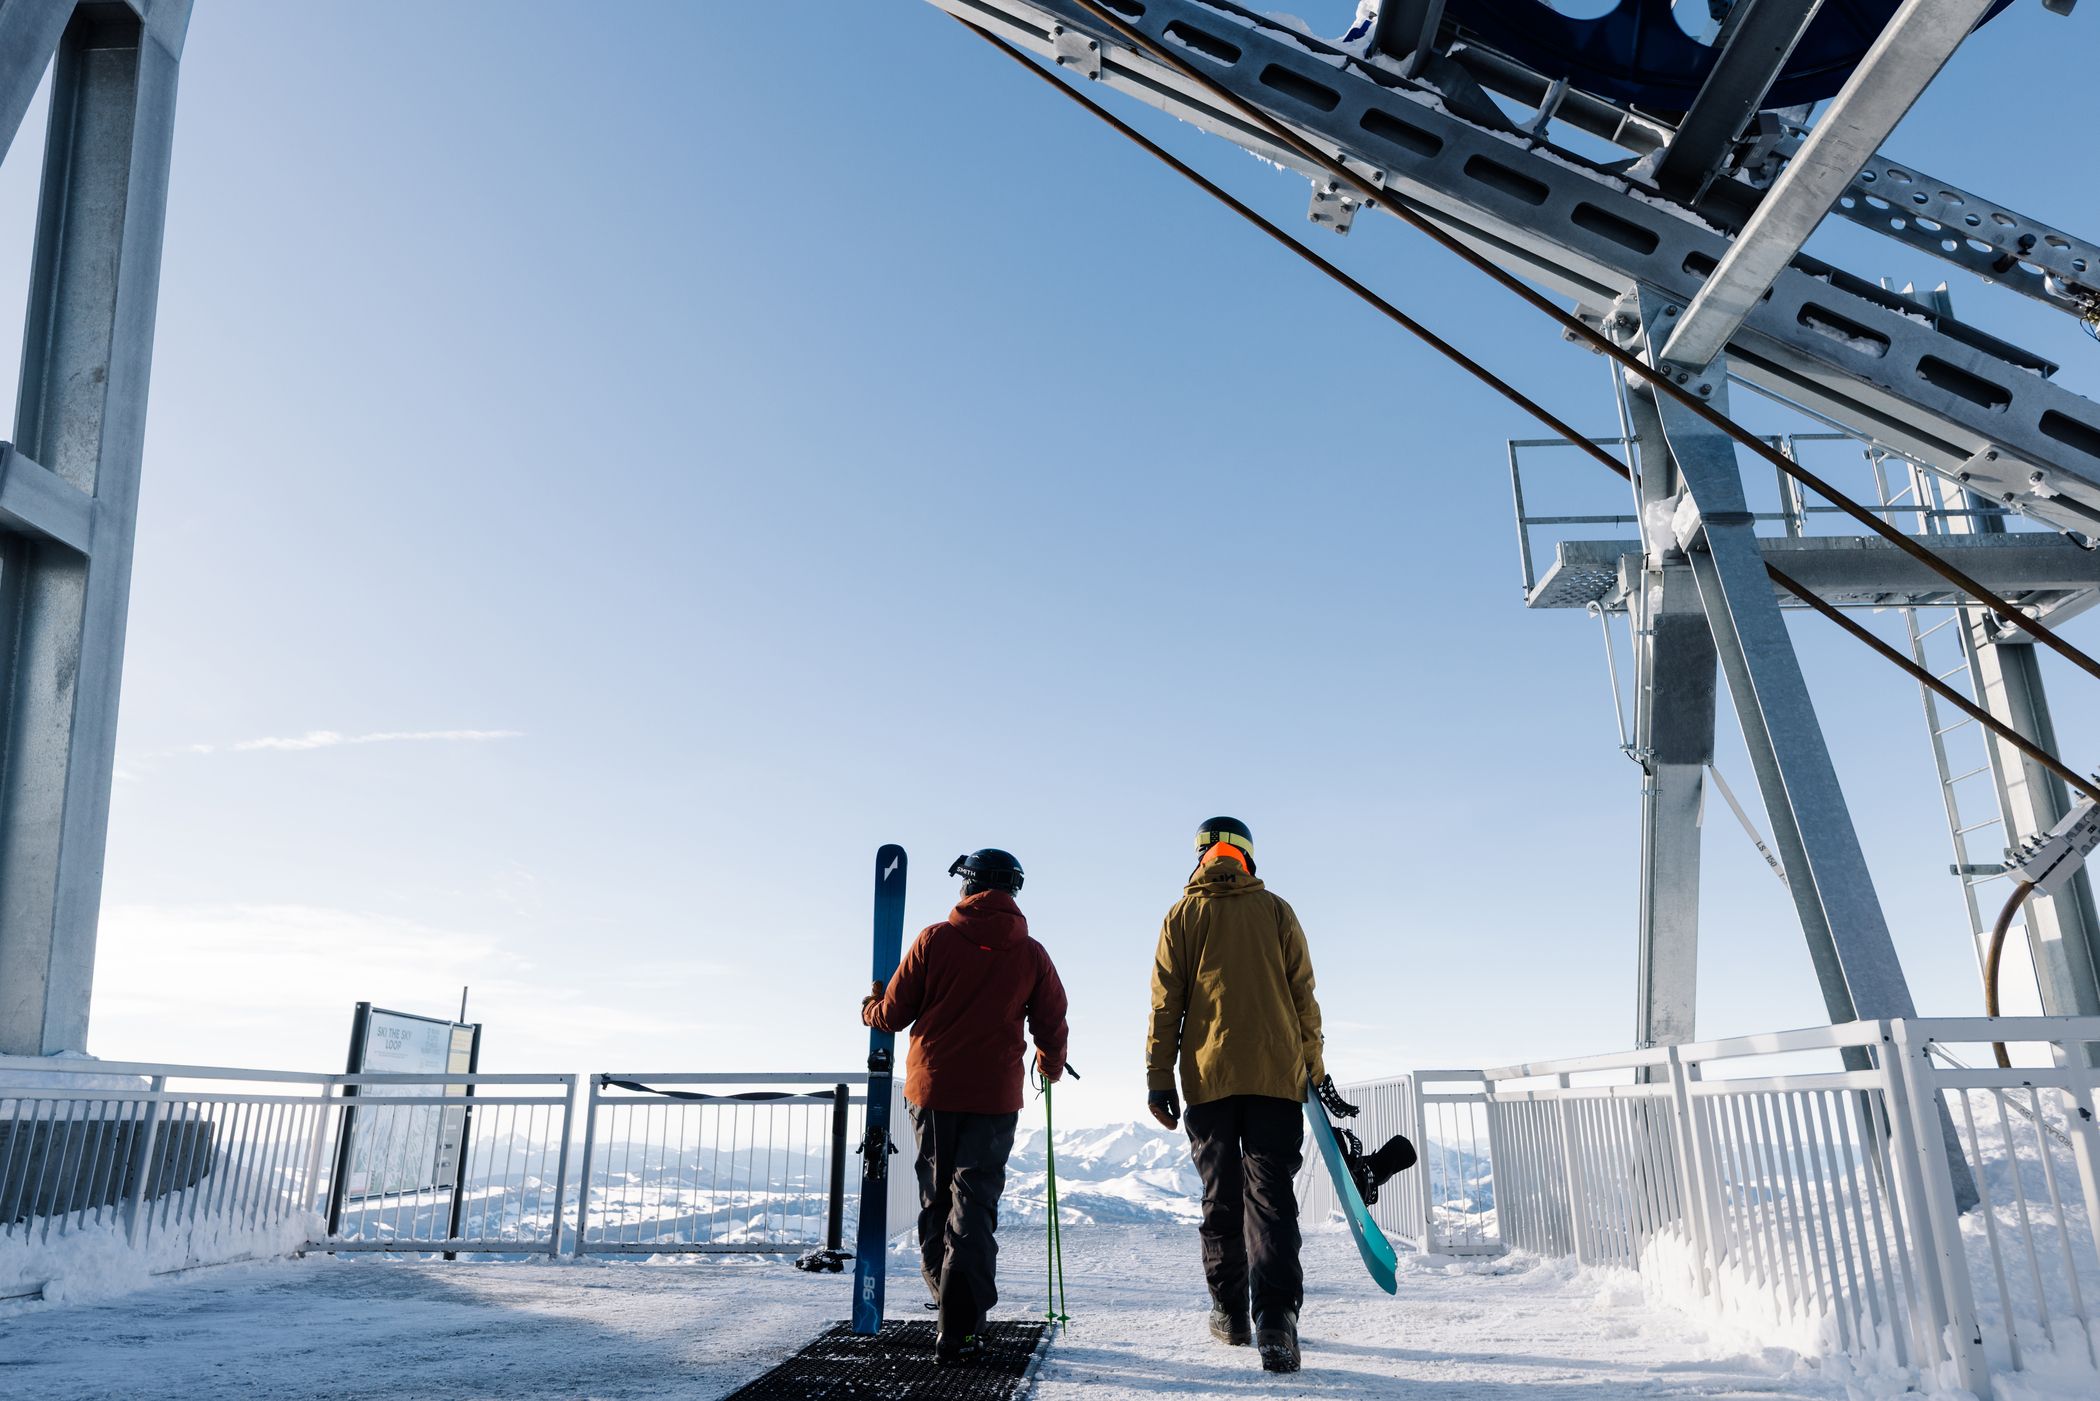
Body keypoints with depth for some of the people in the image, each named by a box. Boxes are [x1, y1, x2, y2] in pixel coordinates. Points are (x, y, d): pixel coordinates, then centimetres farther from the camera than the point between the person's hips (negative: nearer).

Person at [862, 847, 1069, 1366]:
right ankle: (959, 1330, -5)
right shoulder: (1031, 954, 1)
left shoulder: (934, 940, -3)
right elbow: (1052, 1026, 7)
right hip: (994, 1096, 0)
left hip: (932, 1090, 0)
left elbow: (893, 1015, 1)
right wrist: (1051, 1064, 29)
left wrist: (870, 1006, 24)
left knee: (935, 1202, 14)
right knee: (973, 1206, 2)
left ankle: (952, 1307, 24)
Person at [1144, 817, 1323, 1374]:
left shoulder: (1184, 914, 6)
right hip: (1277, 1075, 0)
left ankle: (1230, 1312, 20)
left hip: (1209, 1076, 0)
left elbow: (1166, 1001, 2)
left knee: (1220, 1196, 12)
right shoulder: (1276, 910, 7)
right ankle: (1275, 1317, -17)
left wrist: (1158, 1076, 4)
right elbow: (1303, 993, 6)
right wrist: (1314, 1063, 14)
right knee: (1271, 1195, -3)